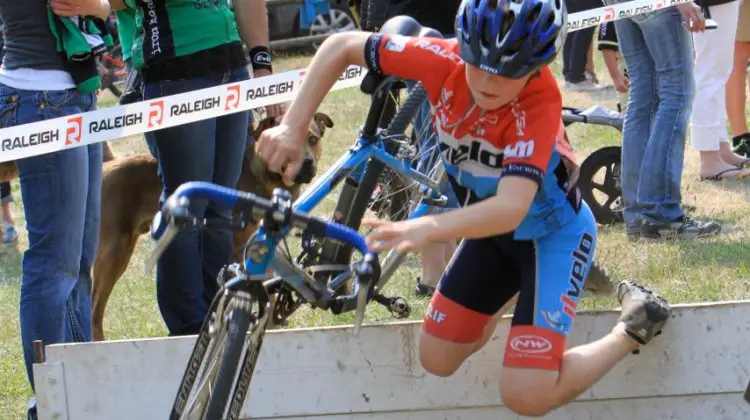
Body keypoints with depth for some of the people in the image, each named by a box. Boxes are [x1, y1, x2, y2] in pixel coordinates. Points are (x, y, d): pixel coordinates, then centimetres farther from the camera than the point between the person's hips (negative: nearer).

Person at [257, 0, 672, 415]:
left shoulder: (540, 104, -37)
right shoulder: (445, 60, -25)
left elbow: (511, 209, -48)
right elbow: (340, 47, -15)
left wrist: (427, 228, -64)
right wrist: (292, 128, -26)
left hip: (552, 232, -6)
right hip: (491, 226, 6)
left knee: (526, 395, -17)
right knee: (436, 358, 9)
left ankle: (634, 327, 7)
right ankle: (515, 288, 36)